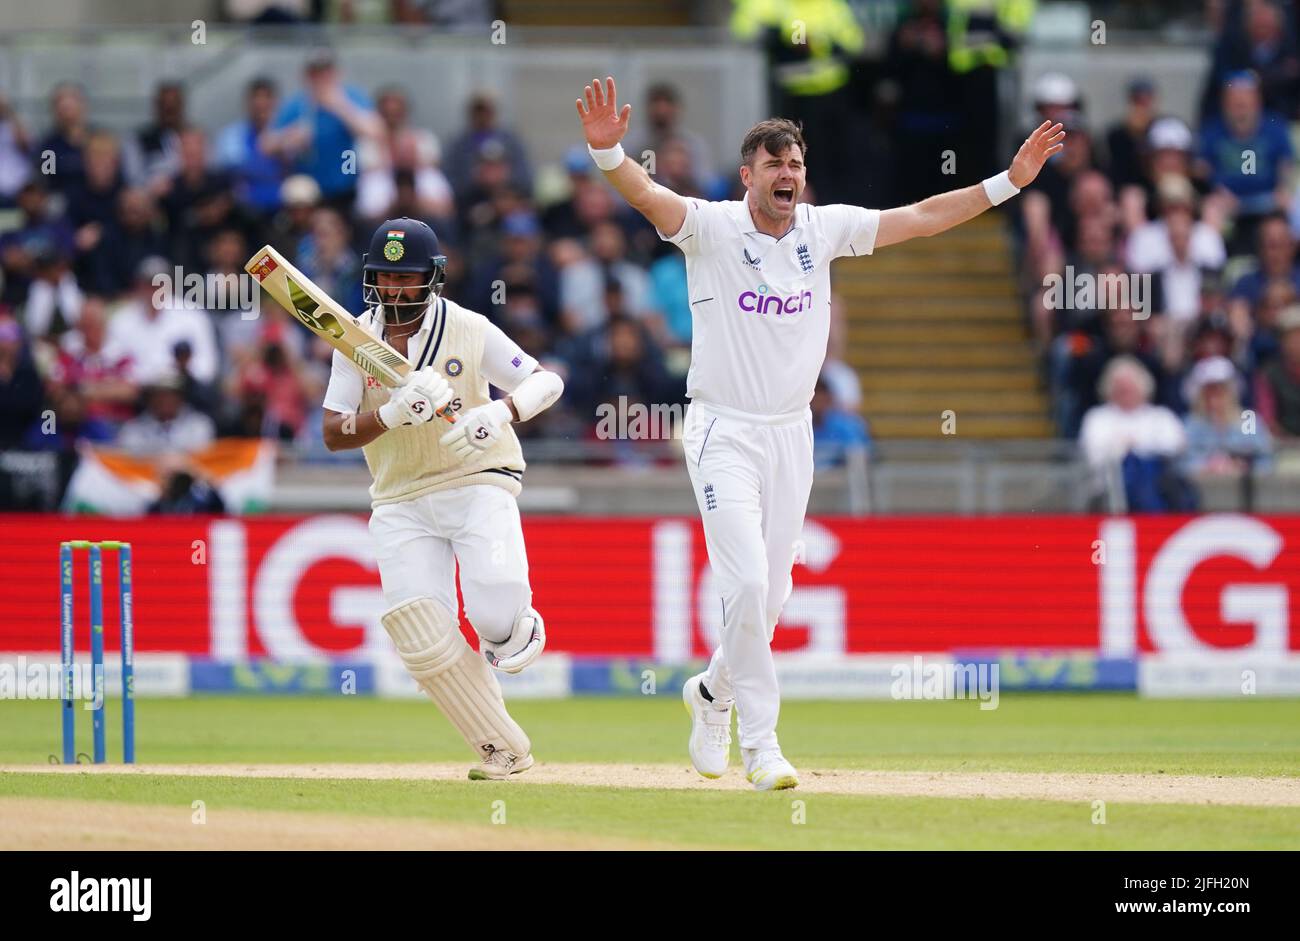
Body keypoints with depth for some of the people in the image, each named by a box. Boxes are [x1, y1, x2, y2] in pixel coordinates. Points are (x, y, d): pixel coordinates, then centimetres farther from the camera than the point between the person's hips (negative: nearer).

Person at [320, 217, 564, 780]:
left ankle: (516, 628, 11)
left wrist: (502, 411, -24)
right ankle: (504, 750, 1)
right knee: (424, 642, -12)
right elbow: (333, 435, -3)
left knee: (496, 612, -28)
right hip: (401, 500, 3)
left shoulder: (470, 331, -4)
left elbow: (549, 380, -3)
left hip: (477, 484, -2)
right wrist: (393, 414, -22)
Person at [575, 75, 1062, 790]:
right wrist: (607, 151, -47)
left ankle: (714, 691, 37)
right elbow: (646, 195, -26)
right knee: (748, 582, -15)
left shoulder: (824, 229, 4)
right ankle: (759, 743, -5)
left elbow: (919, 219, 7)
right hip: (724, 432, -5)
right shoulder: (713, 228, -10)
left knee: (770, 594, 9)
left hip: (791, 433, 5)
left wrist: (1010, 181, 2)